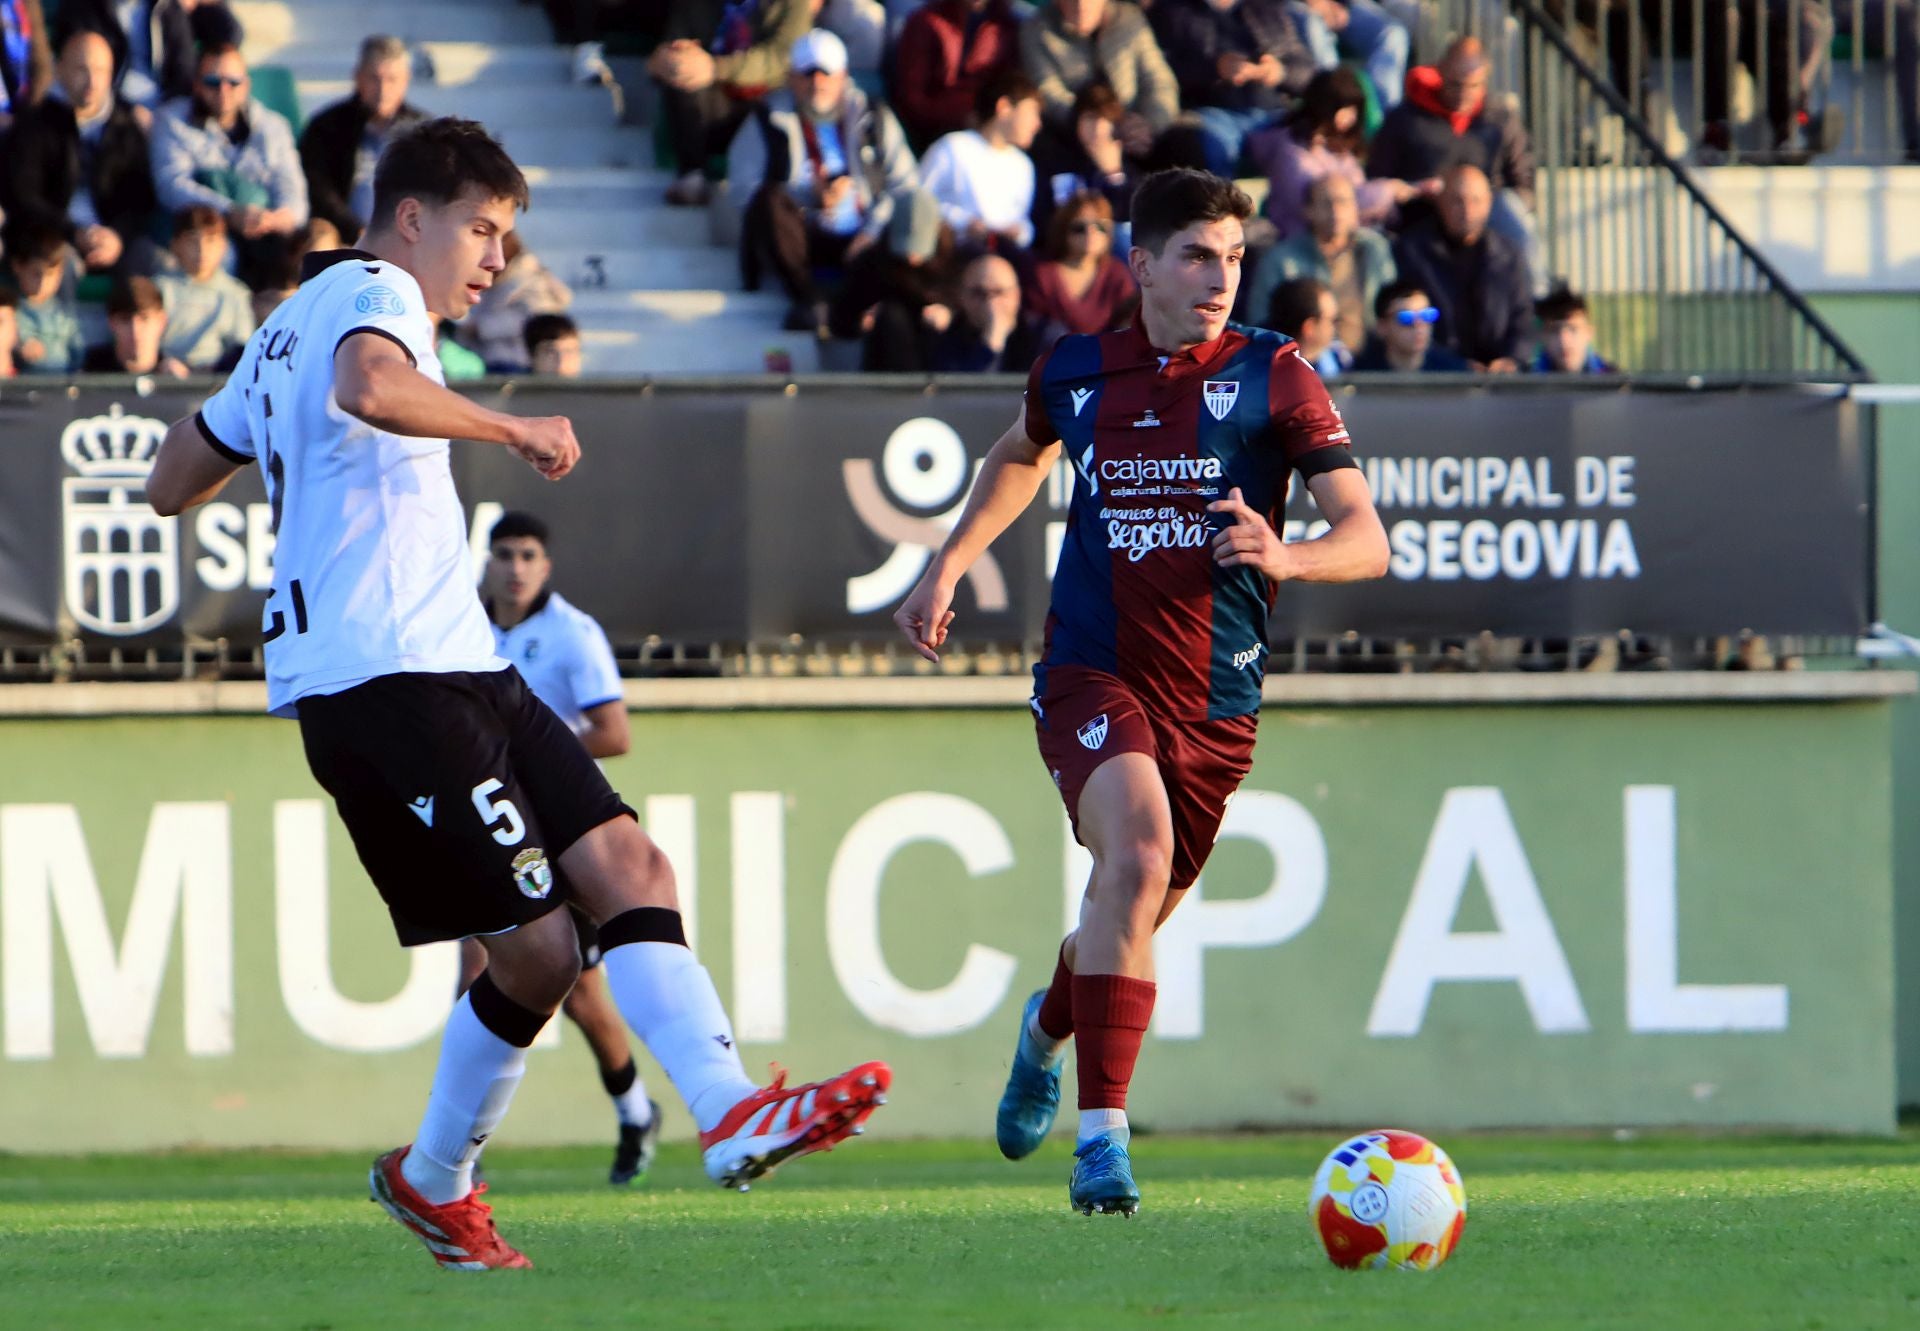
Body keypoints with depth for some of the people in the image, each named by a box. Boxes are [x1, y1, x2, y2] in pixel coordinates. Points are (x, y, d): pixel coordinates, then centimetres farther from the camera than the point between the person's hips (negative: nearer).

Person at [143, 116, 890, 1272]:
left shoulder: (289, 329, 25)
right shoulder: (371, 297, -6)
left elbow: (174, 481, 31)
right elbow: (370, 386, -32)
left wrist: (283, 442, 48)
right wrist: (512, 428, -21)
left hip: (456, 671, 10)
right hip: (388, 677, -10)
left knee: (628, 867, -5)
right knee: (537, 946, -12)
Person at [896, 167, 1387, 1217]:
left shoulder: (1272, 376, -3)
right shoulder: (1075, 374, 4)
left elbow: (1366, 538, -9)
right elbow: (1021, 459, 29)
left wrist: (1285, 556, -28)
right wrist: (947, 567, 22)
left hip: (1215, 700, 1)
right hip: (1090, 672, -1)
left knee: (1132, 913, 14)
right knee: (1138, 855, -28)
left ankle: (1049, 1029, 52)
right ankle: (1102, 1134, -29)